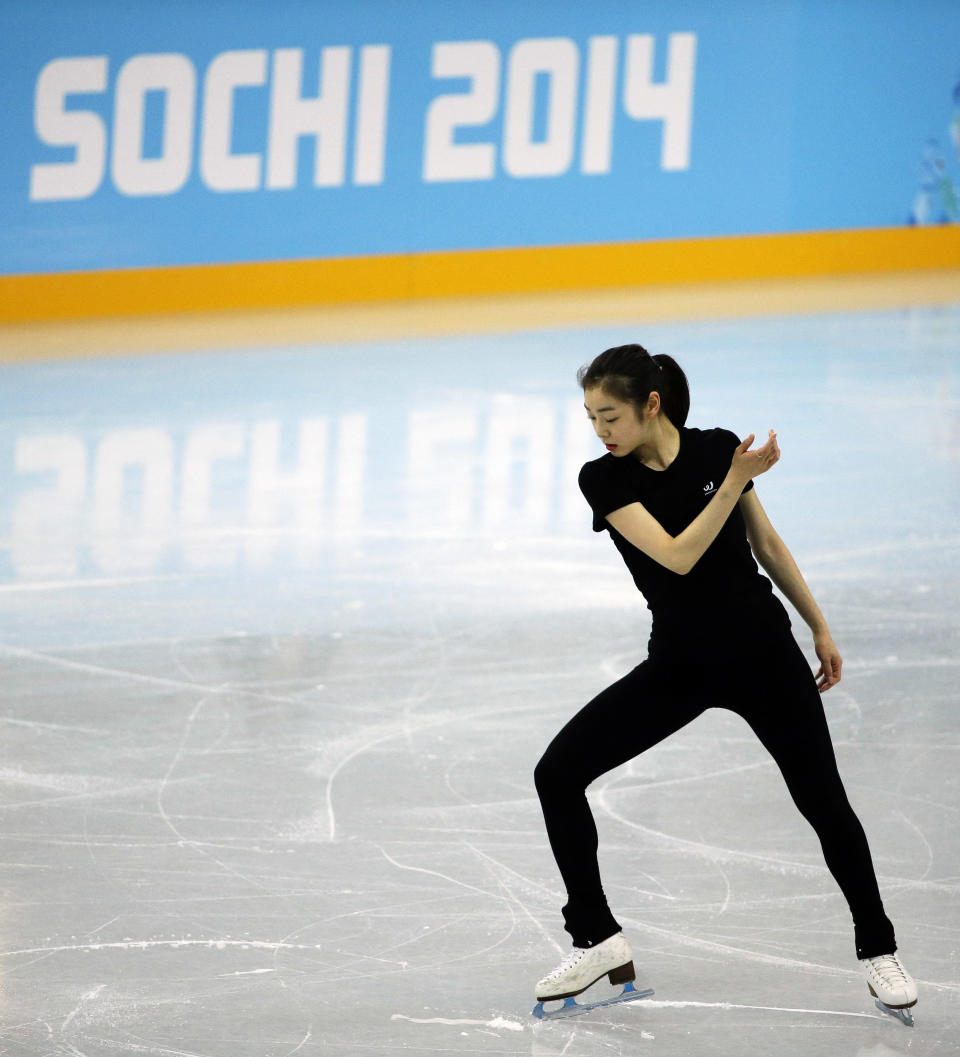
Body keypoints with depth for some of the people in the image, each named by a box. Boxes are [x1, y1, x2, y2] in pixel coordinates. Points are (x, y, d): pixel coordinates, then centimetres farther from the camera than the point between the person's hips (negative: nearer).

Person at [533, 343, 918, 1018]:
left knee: (824, 803, 0)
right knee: (558, 772, -11)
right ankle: (598, 940, 0)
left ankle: (878, 949, 21)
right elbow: (677, 557, -22)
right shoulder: (605, 480, -11)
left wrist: (820, 627, 12)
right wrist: (735, 482, -27)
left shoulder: (718, 451, -6)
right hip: (679, 665, 1)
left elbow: (766, 543, 7)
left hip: (764, 655, -1)